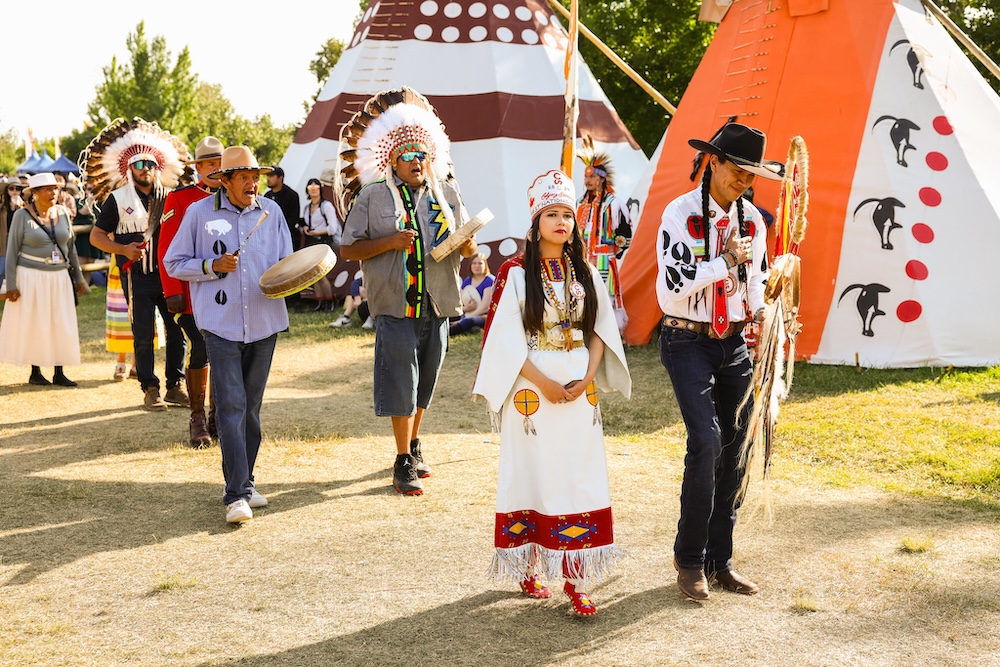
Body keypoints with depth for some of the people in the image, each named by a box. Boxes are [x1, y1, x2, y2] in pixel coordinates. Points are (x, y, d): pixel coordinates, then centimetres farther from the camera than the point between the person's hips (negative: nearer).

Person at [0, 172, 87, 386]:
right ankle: (35, 372, 12)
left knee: (61, 325, 2)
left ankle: (59, 373, 9)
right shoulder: (22, 215, -5)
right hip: (31, 278, -4)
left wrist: (78, 277, 12)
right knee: (33, 325, 1)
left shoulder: (63, 213, 6)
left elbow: (71, 248, 13)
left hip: (59, 278, 4)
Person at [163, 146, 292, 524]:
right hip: (222, 323, -3)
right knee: (231, 406, -10)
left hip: (264, 321, 3)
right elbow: (173, 263, 4)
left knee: (251, 407, 12)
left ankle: (245, 483, 23)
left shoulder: (271, 212, 7)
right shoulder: (200, 213, -1)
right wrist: (213, 266, -12)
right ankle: (237, 495, -11)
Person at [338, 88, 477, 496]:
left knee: (424, 383, 14)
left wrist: (468, 244, -11)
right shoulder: (373, 197, 0)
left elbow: (468, 248, 14)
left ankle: (413, 447, 31)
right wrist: (389, 242, -16)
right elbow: (348, 249, -2)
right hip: (395, 305, -4)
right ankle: (404, 463, 2)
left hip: (437, 305, 4)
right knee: (402, 383, -5)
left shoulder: (446, 194, 11)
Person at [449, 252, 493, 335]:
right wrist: (466, 308, -10)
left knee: (469, 321, -39)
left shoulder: (489, 281, -3)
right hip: (467, 316, 7)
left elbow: (485, 307, -12)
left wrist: (461, 321, -18)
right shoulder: (466, 282, 15)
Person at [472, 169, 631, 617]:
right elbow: (507, 337, -8)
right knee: (532, 474, 2)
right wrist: (544, 383, -14)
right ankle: (528, 568, 17)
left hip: (580, 390, 4)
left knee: (580, 477, 1)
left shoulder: (585, 273, 9)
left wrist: (588, 377, -6)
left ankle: (575, 578, 5)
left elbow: (601, 328, 9)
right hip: (532, 389, -4)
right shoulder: (516, 273, -4)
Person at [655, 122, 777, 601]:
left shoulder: (752, 220, 7)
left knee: (735, 449, 5)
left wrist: (759, 314, -2)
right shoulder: (680, 214, -11)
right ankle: (689, 558, -1)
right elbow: (671, 288, -18)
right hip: (687, 343, -6)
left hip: (734, 345, 6)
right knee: (706, 441, -18)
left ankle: (719, 561, 18)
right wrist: (724, 261, -21)